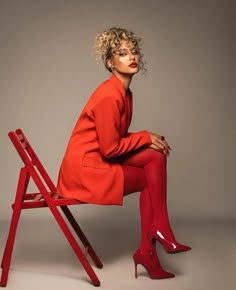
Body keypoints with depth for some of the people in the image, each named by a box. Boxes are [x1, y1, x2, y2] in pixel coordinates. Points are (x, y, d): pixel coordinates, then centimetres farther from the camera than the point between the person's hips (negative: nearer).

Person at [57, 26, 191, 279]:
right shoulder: (109, 96, -20)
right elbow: (110, 148, -19)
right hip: (85, 169, -8)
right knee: (152, 177, -6)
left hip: (100, 160, 8)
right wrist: (146, 137, -9)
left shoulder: (125, 93, 9)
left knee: (156, 157, -3)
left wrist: (148, 141, -3)